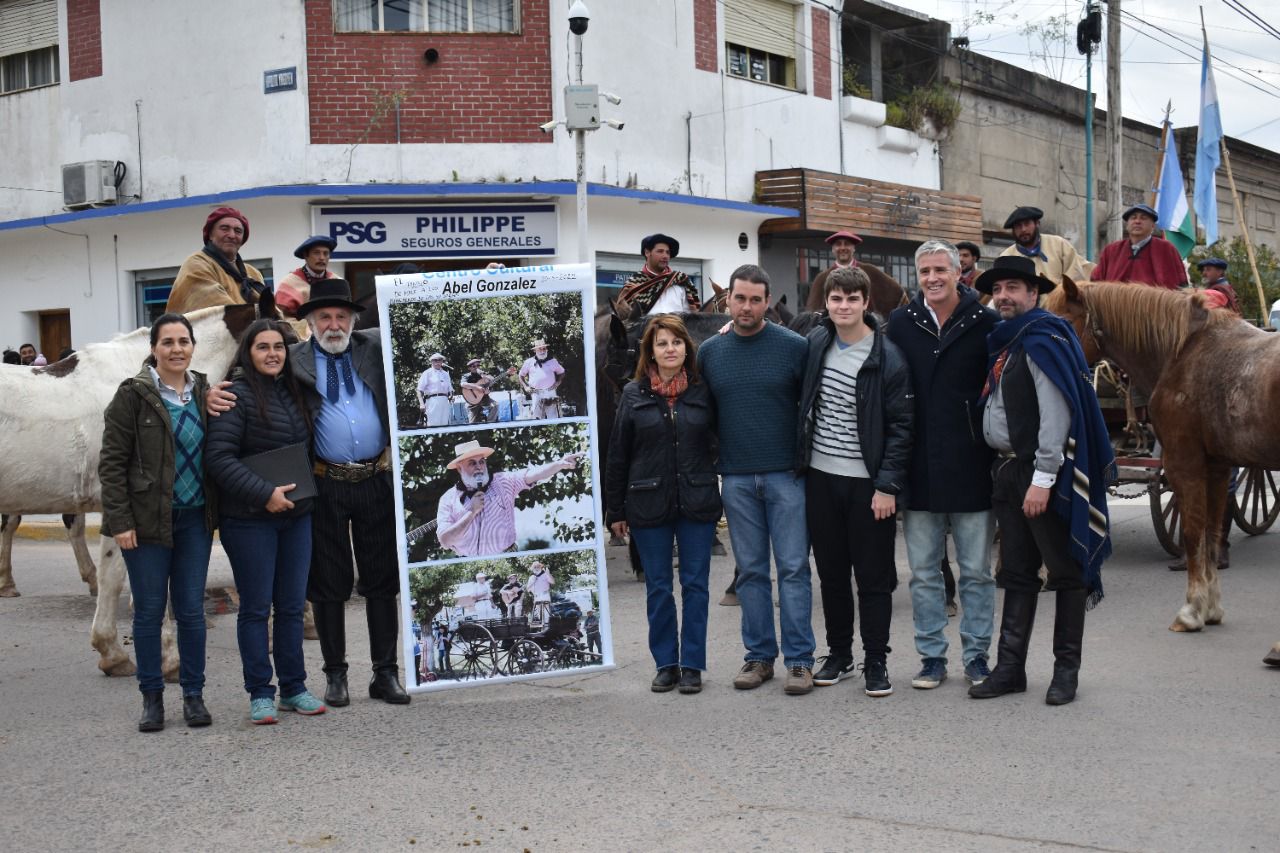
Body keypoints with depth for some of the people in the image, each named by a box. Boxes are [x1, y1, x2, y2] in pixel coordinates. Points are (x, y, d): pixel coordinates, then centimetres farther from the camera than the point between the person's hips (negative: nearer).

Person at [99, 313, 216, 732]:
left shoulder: (204, 393, 7)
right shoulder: (134, 395, -6)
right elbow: (111, 462, -7)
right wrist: (120, 521, -12)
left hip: (195, 518, 3)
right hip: (147, 520, -3)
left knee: (191, 610, 6)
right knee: (149, 611, 5)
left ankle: (193, 694, 17)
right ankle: (152, 697, 16)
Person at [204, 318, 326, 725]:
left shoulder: (294, 392, 12)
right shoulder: (237, 395, -10)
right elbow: (218, 457, -17)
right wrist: (264, 493, -20)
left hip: (297, 515, 6)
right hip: (249, 519, -6)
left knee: (292, 605, 11)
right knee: (256, 607, 2)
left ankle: (294, 688, 20)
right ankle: (260, 694, 11)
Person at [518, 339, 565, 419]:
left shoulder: (552, 361, 9)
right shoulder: (529, 362, 8)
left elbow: (561, 373, 20)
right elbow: (521, 375, 18)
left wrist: (557, 383, 3)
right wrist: (525, 387, 4)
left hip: (550, 393, 0)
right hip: (536, 394, 0)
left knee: (553, 419, -3)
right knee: (537, 419, -1)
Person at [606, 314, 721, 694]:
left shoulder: (704, 392, 1)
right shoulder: (634, 394, 1)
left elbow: (721, 443, 6)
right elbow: (618, 454, 3)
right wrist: (615, 510, 3)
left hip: (697, 504, 0)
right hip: (649, 505, 0)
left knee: (695, 584, 5)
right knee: (658, 588, 7)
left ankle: (692, 664, 14)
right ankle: (665, 664, 18)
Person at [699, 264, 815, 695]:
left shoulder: (794, 346, -3)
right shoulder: (710, 352, 6)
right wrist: (712, 464, 9)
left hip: (786, 475, -3)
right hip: (736, 479, 3)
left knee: (793, 569, -1)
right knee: (751, 570, 9)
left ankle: (799, 659, 6)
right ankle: (759, 655, 18)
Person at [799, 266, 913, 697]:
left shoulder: (887, 357, -10)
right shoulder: (815, 342, 4)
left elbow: (901, 425, -11)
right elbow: (801, 401, 19)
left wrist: (888, 485, -14)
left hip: (868, 482, -4)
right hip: (821, 476, 5)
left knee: (873, 576, 3)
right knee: (830, 572, 13)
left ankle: (876, 661, 14)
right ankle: (838, 653, 26)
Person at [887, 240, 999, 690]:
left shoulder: (985, 323, -3)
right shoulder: (900, 323, 4)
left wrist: (995, 442, -5)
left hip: (971, 467, -2)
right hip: (918, 468, 2)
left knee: (977, 572, 8)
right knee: (923, 572, 10)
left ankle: (976, 655, 20)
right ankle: (932, 656, 21)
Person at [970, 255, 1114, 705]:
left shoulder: (1044, 341, -11)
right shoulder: (1002, 342, 15)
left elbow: (1055, 415, -19)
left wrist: (1043, 478, -22)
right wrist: (1006, 470, 10)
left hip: (1041, 473, -8)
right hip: (1007, 470, 9)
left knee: (1064, 571, 3)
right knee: (1016, 573, 11)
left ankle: (1067, 669, 10)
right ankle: (1010, 667, 15)